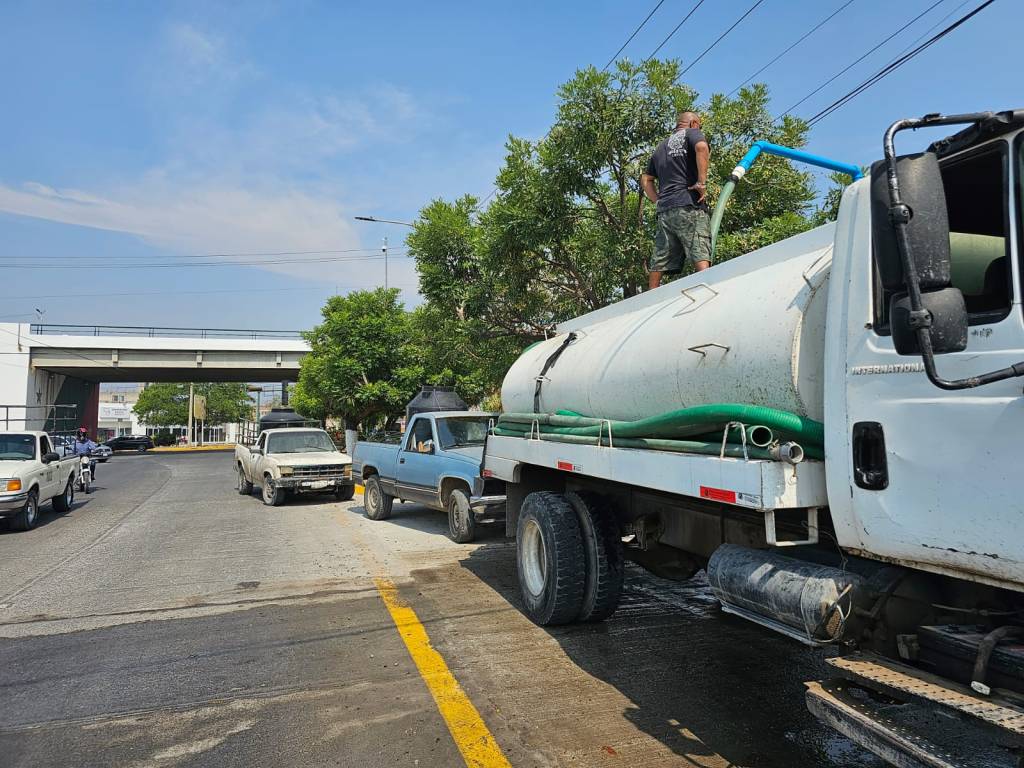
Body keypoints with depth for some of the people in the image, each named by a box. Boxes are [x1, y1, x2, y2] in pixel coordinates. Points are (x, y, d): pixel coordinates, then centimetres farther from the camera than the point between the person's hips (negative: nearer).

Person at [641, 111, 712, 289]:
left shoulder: (661, 146, 27)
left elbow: (645, 179, 27)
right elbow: (702, 147, -15)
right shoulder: (691, 133, 9)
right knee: (701, 256, -15)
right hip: (689, 206, -6)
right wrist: (702, 182, -13)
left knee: (659, 263, 4)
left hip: (664, 210, 6)